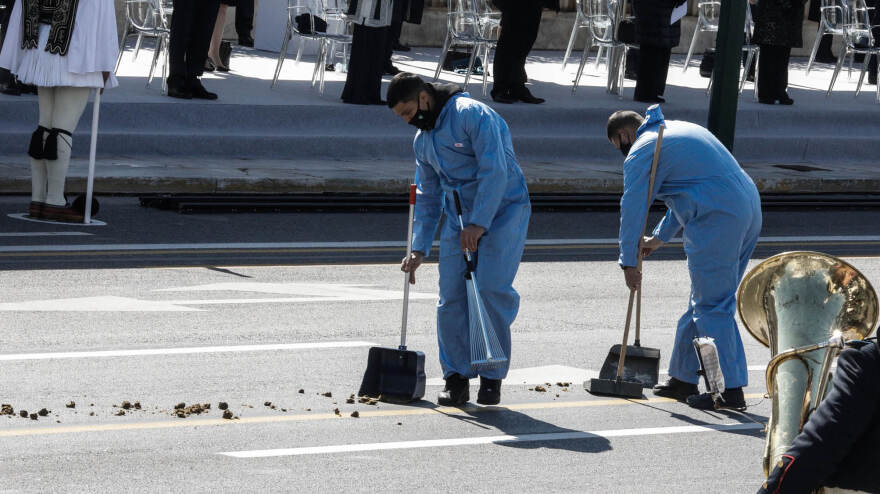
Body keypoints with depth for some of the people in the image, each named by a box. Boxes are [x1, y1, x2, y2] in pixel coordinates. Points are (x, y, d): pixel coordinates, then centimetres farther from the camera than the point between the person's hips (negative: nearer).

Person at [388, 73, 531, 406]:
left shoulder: (472, 114, -14)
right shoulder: (422, 140, 13)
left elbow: (494, 170, -21)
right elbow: (428, 197, 21)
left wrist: (478, 224, -26)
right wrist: (419, 249, 14)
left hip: (503, 210, -7)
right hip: (458, 216, 7)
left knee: (491, 288, -16)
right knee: (452, 297, -4)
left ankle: (492, 378, -7)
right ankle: (456, 378, 4)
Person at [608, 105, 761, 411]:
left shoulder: (642, 152, -3)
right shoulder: (678, 130, 26)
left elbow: (632, 208, -3)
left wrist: (628, 262, 7)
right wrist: (660, 237, 39)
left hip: (717, 220, -9)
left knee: (712, 306, -3)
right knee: (707, 302, 16)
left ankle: (730, 390, -6)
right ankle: (683, 377, 25)